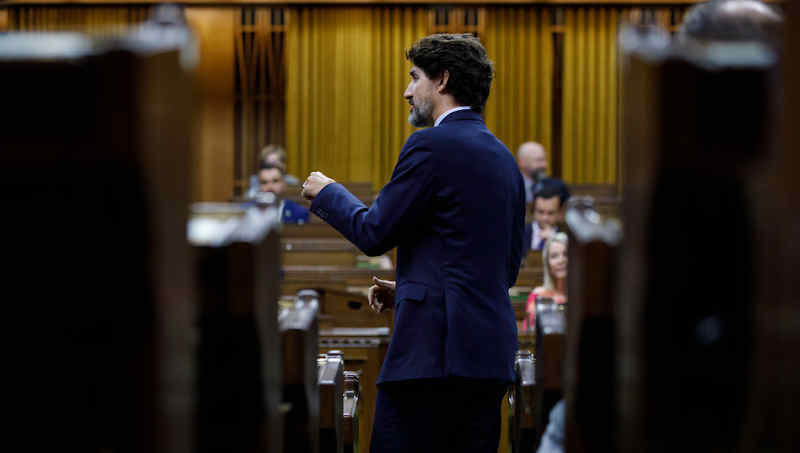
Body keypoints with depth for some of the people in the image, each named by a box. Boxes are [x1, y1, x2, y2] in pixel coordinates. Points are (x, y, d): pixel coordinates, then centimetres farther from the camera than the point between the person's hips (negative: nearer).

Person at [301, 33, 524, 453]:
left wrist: (327, 192, 13)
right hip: (492, 353, 8)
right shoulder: (504, 157, 18)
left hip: (434, 346, -8)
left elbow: (373, 233, -6)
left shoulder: (431, 146, -8)